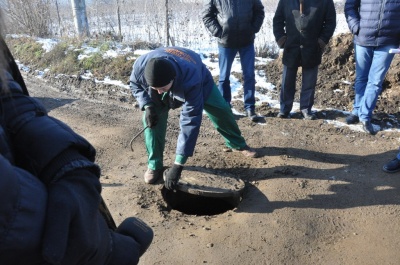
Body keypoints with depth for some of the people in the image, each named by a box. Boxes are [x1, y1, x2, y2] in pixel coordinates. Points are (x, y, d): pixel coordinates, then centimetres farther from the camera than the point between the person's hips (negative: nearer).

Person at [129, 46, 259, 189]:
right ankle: (154, 166, -3)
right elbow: (135, 84, -14)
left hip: (199, 80, -2)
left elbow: (190, 121, -48)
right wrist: (147, 105, -33)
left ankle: (237, 144, 31)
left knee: (221, 111, 1)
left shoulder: (192, 80, -50)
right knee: (153, 118, -19)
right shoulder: (141, 65, -40)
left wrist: (178, 164, -49)